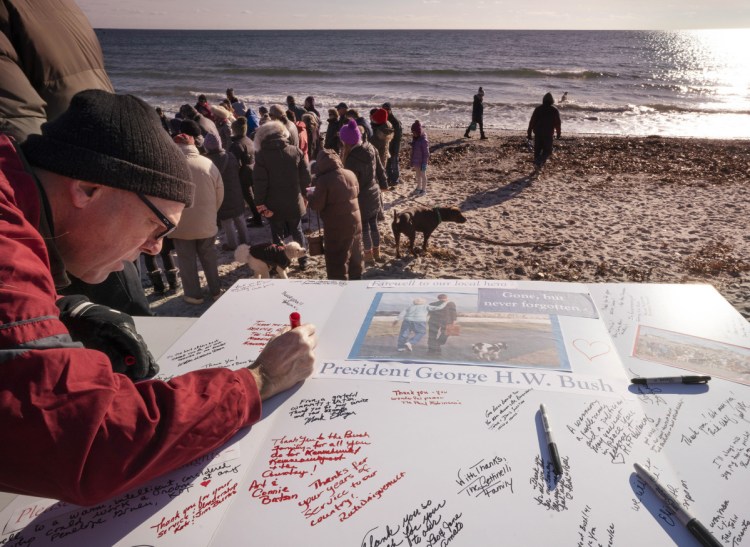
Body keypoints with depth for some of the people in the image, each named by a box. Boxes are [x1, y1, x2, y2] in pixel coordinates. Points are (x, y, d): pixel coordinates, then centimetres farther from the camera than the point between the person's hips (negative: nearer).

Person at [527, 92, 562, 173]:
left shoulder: (538, 109, 1)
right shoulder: (555, 111, -2)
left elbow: (532, 121, -1)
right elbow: (558, 124, 1)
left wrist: (529, 133, 4)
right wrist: (558, 134, 14)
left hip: (537, 133, 2)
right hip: (548, 135, -2)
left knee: (537, 151, 12)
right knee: (547, 151, 6)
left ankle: (536, 168, 13)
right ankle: (539, 164, -17)